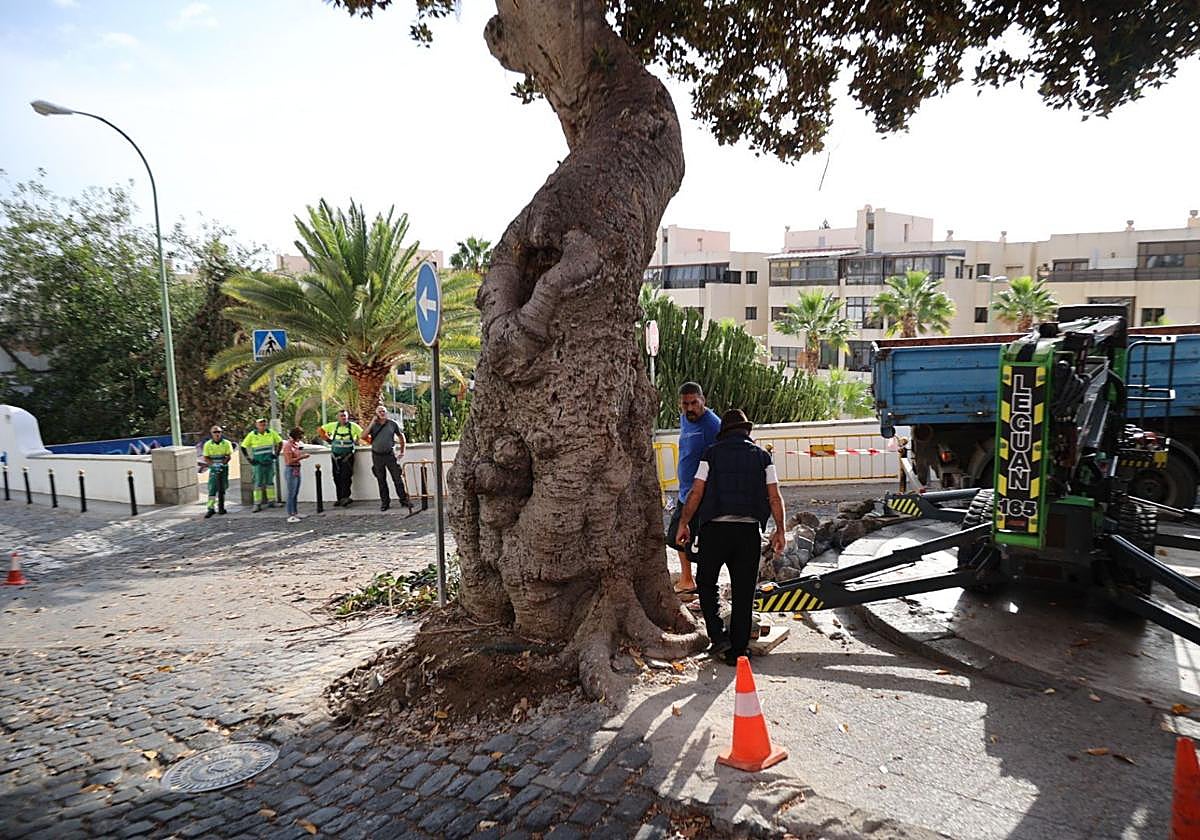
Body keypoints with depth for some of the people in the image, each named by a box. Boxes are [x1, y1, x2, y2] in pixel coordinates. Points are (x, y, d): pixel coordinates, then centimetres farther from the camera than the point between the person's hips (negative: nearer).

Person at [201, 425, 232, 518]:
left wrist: (222, 463, -20)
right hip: (213, 469, -1)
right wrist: (214, 464, -17)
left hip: (224, 468, 1)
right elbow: (205, 458, -2)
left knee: (222, 489, 8)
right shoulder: (208, 444, -3)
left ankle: (221, 507, 19)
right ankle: (210, 509, -11)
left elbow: (229, 456, -4)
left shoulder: (226, 443, -3)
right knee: (212, 489, -9)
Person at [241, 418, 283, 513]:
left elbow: (280, 442, 12)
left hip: (269, 462, 2)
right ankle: (257, 504, 0)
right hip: (258, 463, -2)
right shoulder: (252, 435, -6)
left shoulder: (271, 433, -1)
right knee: (258, 483, -2)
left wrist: (276, 454, 4)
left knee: (270, 481, 9)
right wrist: (249, 459, -3)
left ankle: (271, 501, 16)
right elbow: (243, 447, 1)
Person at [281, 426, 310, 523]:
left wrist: (302, 454, 9)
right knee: (291, 493, -7)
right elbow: (290, 461, -19)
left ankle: (295, 513, 21)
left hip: (297, 470, 9)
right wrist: (302, 457, -17)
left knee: (296, 493, 13)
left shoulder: (295, 444, 12)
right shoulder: (288, 445, -14)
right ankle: (290, 516, -4)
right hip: (291, 470, -9)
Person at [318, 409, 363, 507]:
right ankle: (339, 499, 14)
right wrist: (328, 439, 12)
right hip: (335, 456, 3)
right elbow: (320, 430, 15)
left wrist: (356, 441, -3)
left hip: (347, 457, -3)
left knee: (346, 477, -11)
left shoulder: (353, 426, -3)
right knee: (337, 478, 7)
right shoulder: (333, 426, 4)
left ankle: (345, 497, -11)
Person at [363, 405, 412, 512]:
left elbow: (401, 436, 12)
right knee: (381, 480, 9)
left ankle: (403, 499, 5)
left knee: (398, 478, -3)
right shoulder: (374, 425, 0)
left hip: (390, 454, -1)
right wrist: (372, 423, -13)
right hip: (377, 456, 1)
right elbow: (364, 436, -14)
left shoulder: (393, 424, 0)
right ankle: (385, 502, 18)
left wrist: (402, 451, 11)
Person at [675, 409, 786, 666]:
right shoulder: (762, 455, 9)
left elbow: (696, 493, -2)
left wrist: (683, 524, 6)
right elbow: (775, 497, 4)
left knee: (706, 582, 16)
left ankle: (718, 635, 6)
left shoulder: (712, 453, 4)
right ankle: (738, 650, 13)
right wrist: (780, 531, 12)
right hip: (749, 529, 2)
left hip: (716, 528, -2)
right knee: (743, 592, 9)